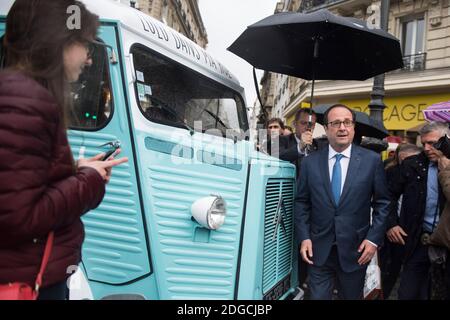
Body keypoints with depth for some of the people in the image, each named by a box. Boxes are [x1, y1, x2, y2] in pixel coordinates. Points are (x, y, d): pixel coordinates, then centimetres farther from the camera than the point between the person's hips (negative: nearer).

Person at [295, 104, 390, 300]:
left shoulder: (372, 160, -4)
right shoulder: (310, 162, -1)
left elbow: (382, 203, 0)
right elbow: (301, 203, 3)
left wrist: (374, 239, -6)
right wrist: (304, 237, -3)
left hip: (355, 250, 0)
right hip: (318, 250, 1)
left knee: (352, 296, 17)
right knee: (318, 296, 9)